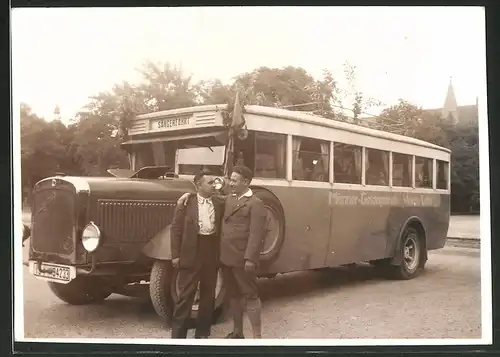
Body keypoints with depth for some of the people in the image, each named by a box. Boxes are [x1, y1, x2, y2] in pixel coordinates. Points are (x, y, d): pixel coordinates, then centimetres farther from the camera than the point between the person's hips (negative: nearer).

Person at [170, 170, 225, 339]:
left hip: (212, 254, 4)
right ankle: (178, 334, 9)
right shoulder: (187, 202, -1)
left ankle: (202, 332, 23)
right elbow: (176, 228, -3)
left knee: (208, 295, 11)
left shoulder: (219, 205, 10)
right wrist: (175, 255, -8)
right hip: (191, 254, -4)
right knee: (185, 295, 1)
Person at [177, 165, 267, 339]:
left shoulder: (255, 204, -10)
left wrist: (250, 258, -24)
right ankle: (237, 332, 29)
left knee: (250, 295, -1)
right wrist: (190, 193, 10)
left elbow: (256, 234, -18)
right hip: (227, 257, 8)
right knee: (233, 294, 17)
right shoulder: (229, 199, 14)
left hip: (243, 259, -8)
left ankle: (257, 337, 5)